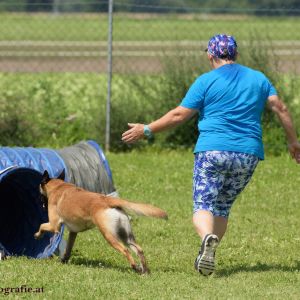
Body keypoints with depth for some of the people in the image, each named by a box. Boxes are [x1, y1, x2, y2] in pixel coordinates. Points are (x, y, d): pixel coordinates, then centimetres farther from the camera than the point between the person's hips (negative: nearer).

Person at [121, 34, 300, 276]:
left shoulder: (206, 81, 0)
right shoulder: (258, 79, 12)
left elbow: (180, 115, -2)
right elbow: (280, 108, 6)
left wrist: (146, 130, 6)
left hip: (212, 150, -4)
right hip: (248, 153, 4)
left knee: (203, 205, -6)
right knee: (223, 207, 19)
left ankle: (208, 237, -37)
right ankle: (208, 256, 15)